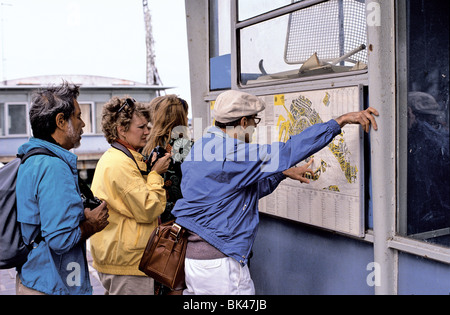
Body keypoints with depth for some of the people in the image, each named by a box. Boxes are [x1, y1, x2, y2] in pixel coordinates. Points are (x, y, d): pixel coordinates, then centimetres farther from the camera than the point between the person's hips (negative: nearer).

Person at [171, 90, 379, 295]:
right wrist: (342, 120, -16)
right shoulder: (231, 154, -20)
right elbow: (289, 150, -21)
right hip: (216, 261, -10)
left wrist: (283, 173, 23)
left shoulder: (201, 147, 11)